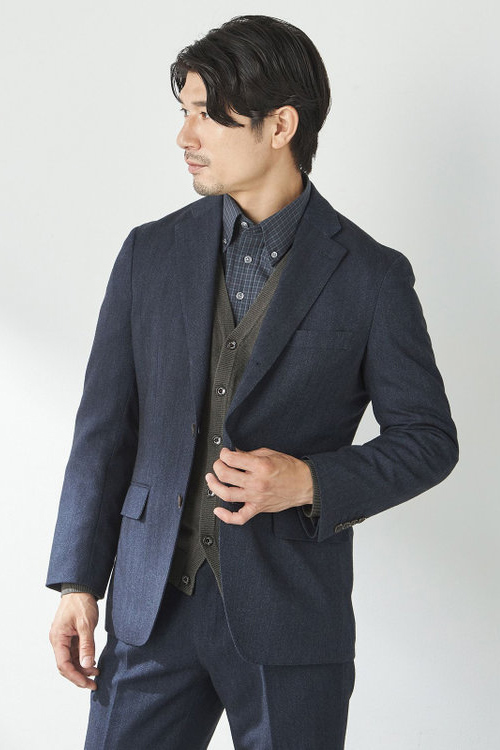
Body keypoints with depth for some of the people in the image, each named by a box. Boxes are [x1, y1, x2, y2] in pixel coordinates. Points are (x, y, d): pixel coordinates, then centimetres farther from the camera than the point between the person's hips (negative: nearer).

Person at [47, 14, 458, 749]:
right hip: (154, 607, 3)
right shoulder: (152, 253, 5)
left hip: (291, 614, -2)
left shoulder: (370, 275, -4)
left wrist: (311, 482, -16)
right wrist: (78, 581, 2)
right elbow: (106, 425, 7)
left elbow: (427, 438, 1)